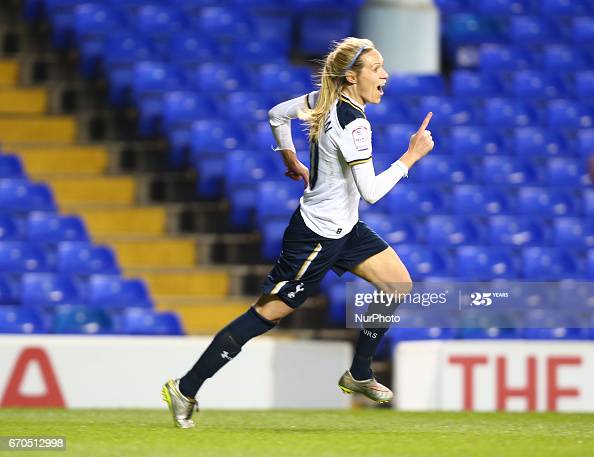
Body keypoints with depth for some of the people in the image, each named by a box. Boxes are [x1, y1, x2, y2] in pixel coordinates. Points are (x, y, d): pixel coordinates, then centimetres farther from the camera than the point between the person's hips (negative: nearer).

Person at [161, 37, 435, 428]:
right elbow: (371, 191, -29)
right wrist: (411, 156, -22)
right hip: (317, 237, -10)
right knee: (269, 313, -3)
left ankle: (359, 376, 22)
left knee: (399, 284, 9)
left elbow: (277, 114, 13)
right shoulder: (353, 123, -28)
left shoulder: (323, 100, -1)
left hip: (344, 228, 10)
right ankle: (185, 390, 4)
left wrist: (293, 161, 22)